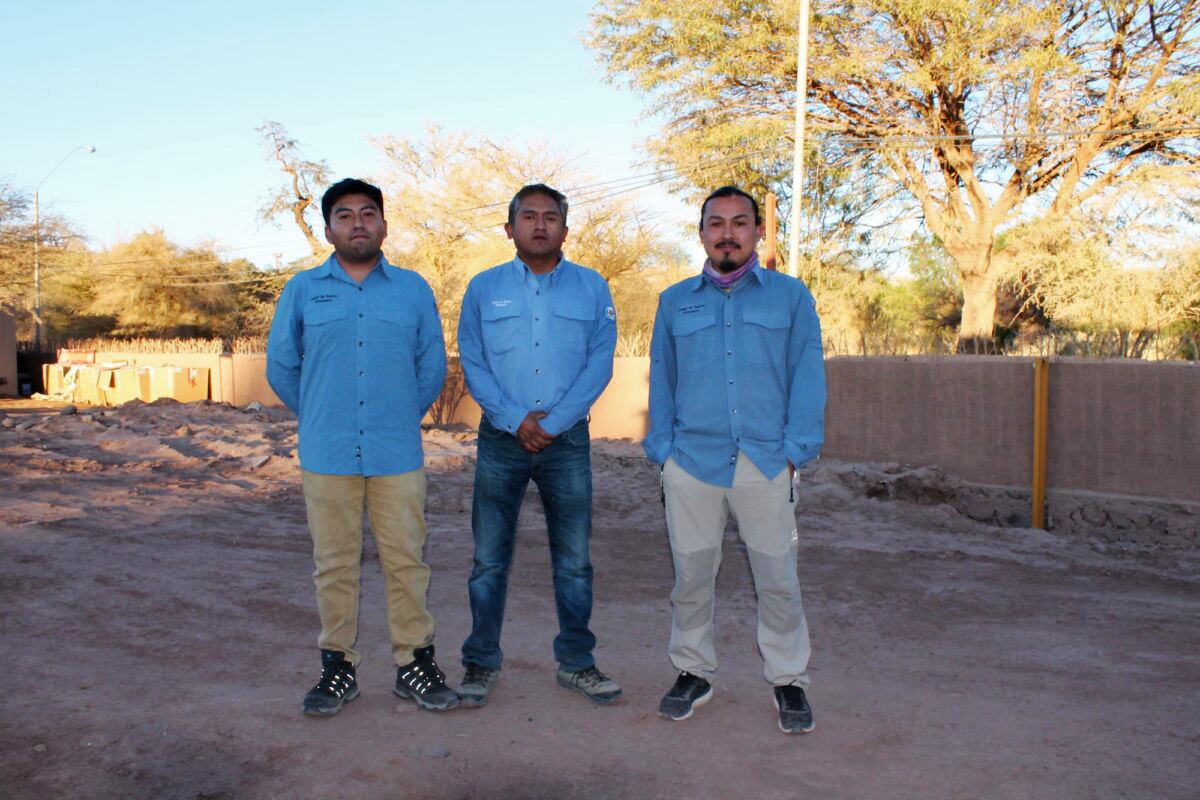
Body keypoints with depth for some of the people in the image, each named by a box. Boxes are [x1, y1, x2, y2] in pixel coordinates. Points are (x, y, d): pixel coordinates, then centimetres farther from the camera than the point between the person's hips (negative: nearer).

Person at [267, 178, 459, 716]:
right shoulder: (303, 290, 8)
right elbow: (280, 365, 15)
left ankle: (414, 665, 14)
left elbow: (432, 366, 14)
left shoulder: (414, 289, 8)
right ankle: (338, 667, 18)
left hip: (397, 453, 0)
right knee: (334, 565, 6)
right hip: (326, 455, 0)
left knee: (405, 560, 2)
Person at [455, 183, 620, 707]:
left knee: (574, 560, 6)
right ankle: (481, 663, 18)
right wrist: (515, 419, -12)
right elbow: (472, 364, 1)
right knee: (489, 559, 4)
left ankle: (576, 662, 20)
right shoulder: (483, 288, 7)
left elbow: (600, 362, -1)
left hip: (568, 440, 0)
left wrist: (553, 422, -11)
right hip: (501, 440, 0)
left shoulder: (592, 288, 6)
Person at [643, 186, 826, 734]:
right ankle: (693, 672, 24)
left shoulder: (791, 297, 8)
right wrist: (662, 451, 5)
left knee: (777, 577, 3)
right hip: (692, 462, 2)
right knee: (691, 574, 7)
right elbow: (661, 381, 14)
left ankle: (788, 680, 20)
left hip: (766, 463, -1)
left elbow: (807, 378, 4)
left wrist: (794, 452, -4)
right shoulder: (675, 302, 13)